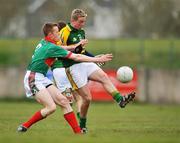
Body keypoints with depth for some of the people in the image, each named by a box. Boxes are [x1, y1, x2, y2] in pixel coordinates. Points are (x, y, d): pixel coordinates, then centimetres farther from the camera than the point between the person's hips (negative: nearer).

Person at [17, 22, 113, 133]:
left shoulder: (43, 43, 10)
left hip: (42, 79, 10)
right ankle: (24, 126, -6)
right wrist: (98, 59, -12)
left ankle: (78, 131, -5)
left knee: (63, 101, -1)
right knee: (51, 107, -20)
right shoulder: (52, 47, -17)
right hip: (34, 79, -10)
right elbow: (76, 57, -17)